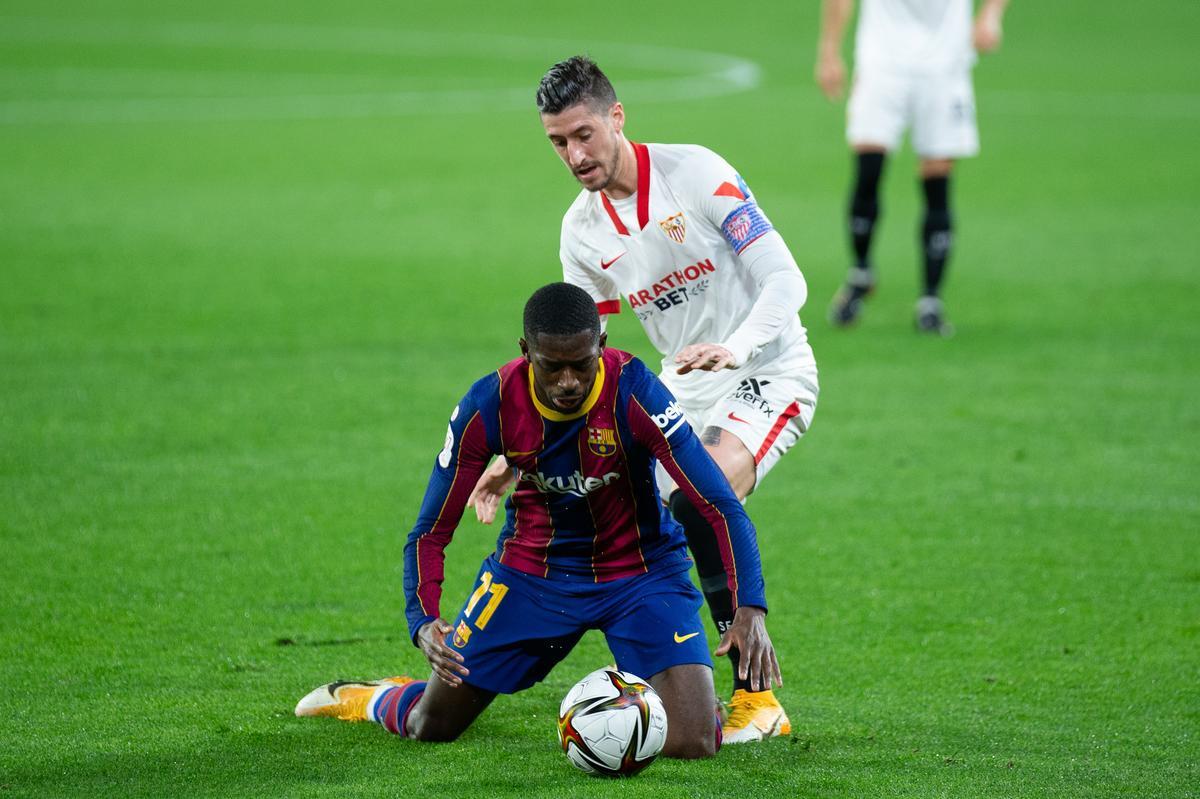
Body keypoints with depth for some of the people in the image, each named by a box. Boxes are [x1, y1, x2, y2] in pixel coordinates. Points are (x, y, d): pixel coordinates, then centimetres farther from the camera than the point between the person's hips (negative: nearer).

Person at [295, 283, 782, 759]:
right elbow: (430, 533, -12)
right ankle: (356, 697, 45)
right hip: (531, 567, 2)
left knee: (692, 744, -19)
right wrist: (423, 620, -30)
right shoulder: (487, 407, -20)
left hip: (640, 572, -2)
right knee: (431, 727, 8)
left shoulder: (633, 393, -28)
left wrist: (750, 609, -42)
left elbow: (722, 509, -28)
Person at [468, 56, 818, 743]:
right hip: (685, 392, 7)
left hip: (769, 371, -7)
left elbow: (784, 280, -18)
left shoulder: (696, 173, -14)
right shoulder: (583, 231, 4)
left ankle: (757, 698, -26)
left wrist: (734, 349, -36)